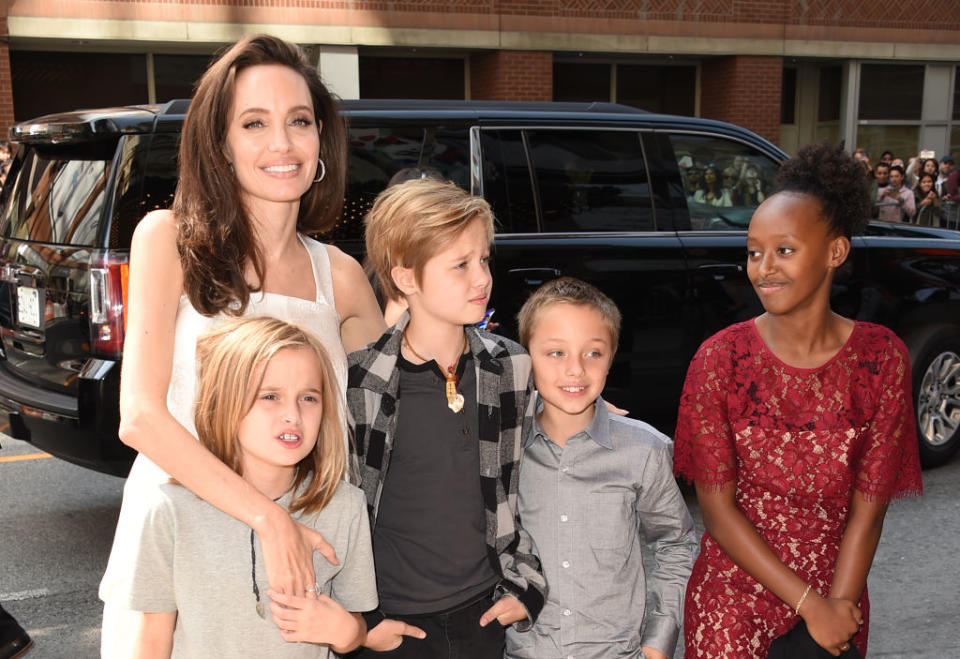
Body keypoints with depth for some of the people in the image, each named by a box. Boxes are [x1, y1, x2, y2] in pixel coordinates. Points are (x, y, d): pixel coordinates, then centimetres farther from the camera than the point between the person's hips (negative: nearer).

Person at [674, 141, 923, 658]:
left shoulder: (882, 358, -8)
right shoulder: (720, 358, -12)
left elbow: (867, 509, -6)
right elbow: (717, 507, -11)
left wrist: (837, 608, -15)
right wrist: (811, 606, -14)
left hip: (838, 599, 1)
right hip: (731, 602, -1)